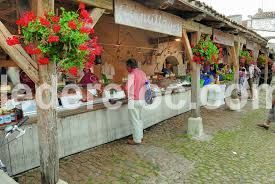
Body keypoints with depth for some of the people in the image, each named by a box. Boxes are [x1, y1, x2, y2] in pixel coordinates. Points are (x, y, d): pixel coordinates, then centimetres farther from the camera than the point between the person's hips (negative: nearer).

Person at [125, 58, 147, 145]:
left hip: (134, 101, -8)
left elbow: (127, 88, -19)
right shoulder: (142, 73, 8)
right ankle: (140, 136, 32)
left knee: (135, 121, 3)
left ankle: (137, 140, 12)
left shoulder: (132, 74, -15)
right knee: (139, 119, 20)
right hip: (141, 100, 8)